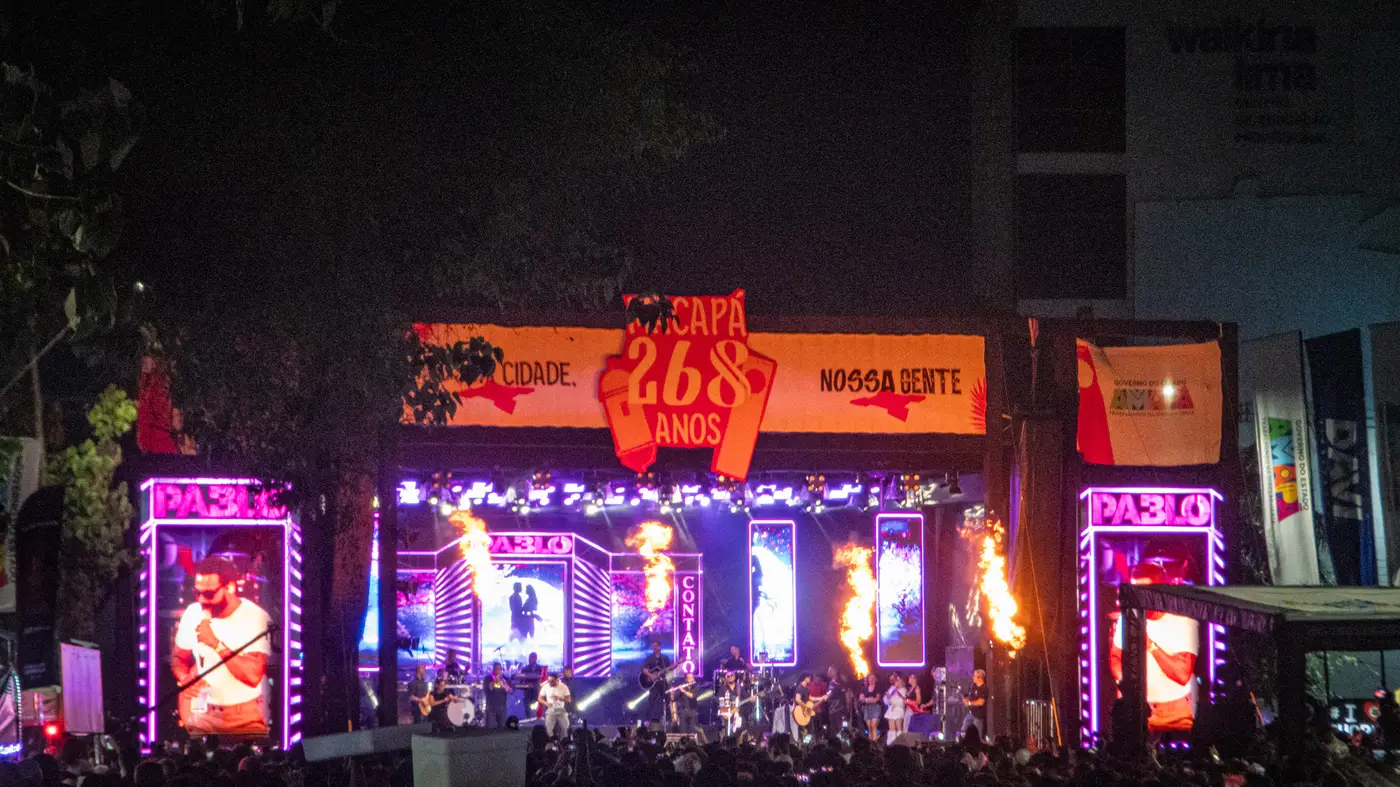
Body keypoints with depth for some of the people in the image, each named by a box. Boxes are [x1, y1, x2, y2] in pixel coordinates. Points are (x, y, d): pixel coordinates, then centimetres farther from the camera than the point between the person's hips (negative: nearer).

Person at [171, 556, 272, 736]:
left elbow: (253, 676, -27)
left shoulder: (255, 618, -18)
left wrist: (216, 644, -31)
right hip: (202, 712, 4)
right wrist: (184, 679, -9)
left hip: (246, 718, -4)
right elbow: (178, 658, 13)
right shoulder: (193, 613, -2)